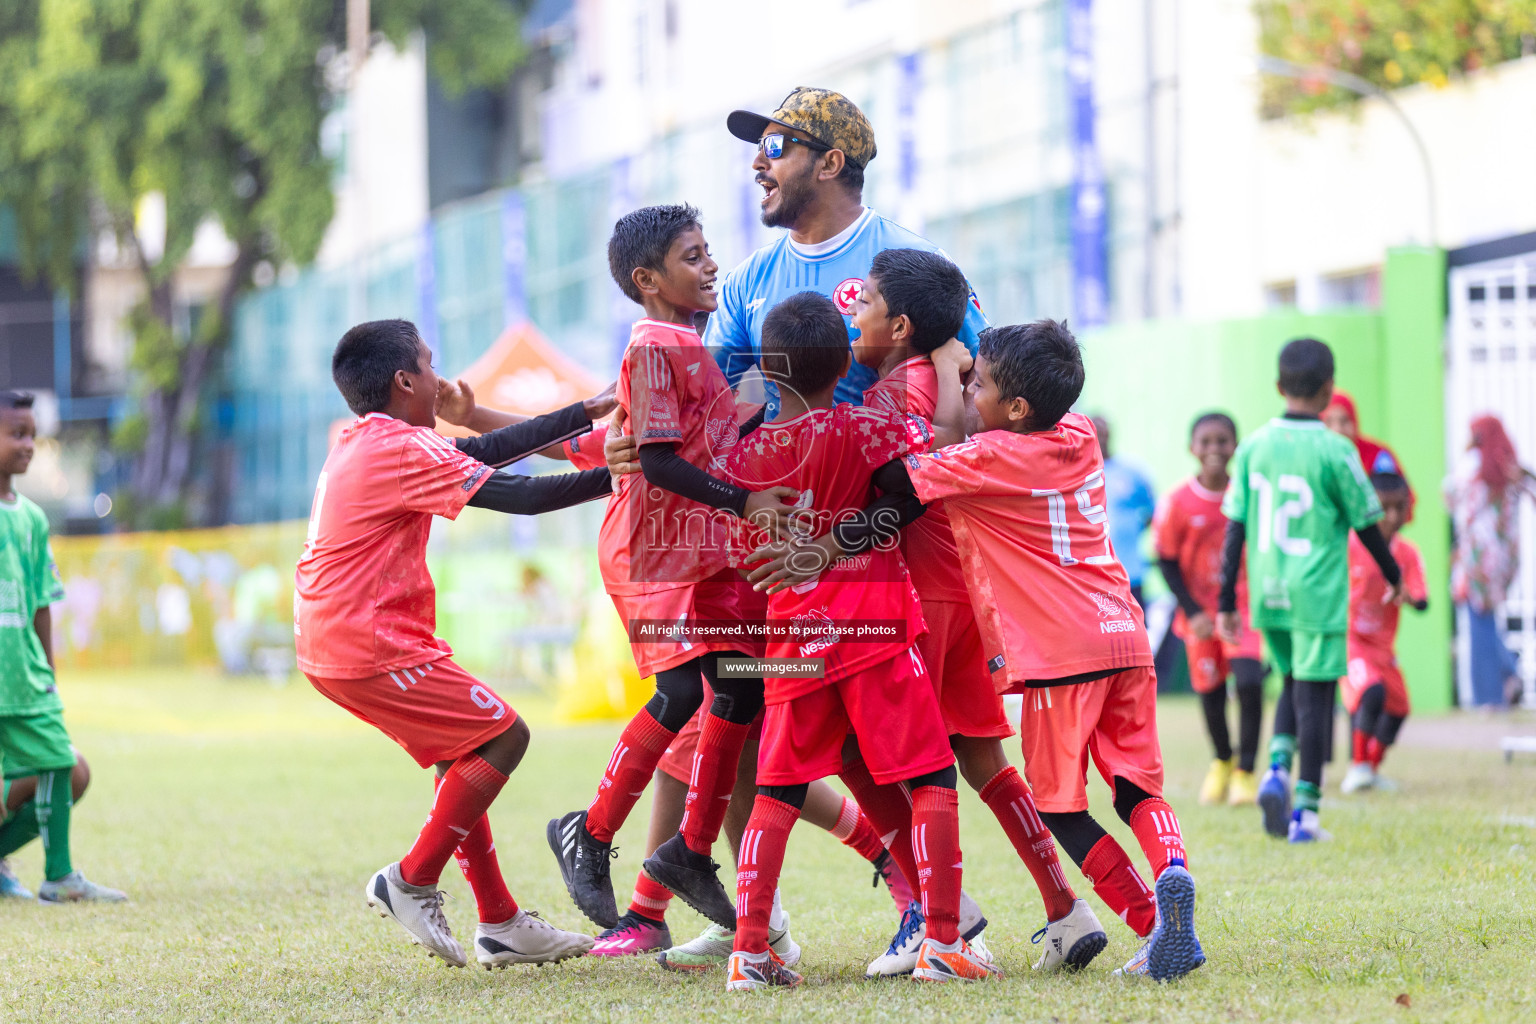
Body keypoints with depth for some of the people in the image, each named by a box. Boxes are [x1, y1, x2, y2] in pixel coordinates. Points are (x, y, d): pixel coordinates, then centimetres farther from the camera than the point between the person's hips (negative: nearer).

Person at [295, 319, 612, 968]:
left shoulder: (362, 444, 15)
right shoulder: (402, 449, -15)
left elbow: (487, 450, 20)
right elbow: (517, 495, -16)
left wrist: (586, 414, 22)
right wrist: (611, 477, -7)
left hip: (328, 645, 10)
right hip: (371, 647, -10)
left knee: (461, 756, 17)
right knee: (502, 735, -5)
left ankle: (500, 923, 18)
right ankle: (413, 883, -2)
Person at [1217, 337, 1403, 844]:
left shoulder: (1253, 447, 1)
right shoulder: (1335, 451, -10)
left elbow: (1235, 529, 3)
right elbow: (1366, 524, -1)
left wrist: (1227, 602, 9)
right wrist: (1393, 574, 16)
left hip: (1267, 593, 4)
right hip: (1318, 593, -4)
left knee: (1294, 682, 21)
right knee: (1315, 693, 2)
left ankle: (1278, 767, -1)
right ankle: (1305, 811, 1)